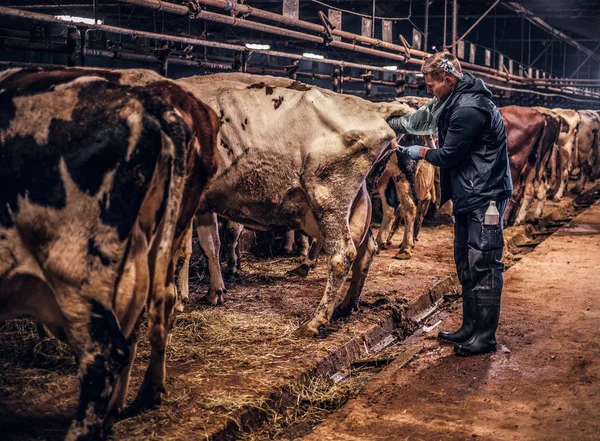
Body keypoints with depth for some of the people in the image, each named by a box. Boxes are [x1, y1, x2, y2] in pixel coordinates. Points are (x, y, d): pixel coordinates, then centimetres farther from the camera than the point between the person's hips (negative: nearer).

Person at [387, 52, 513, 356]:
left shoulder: (469, 109, -22)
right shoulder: (451, 103, 11)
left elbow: (448, 155, -18)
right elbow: (425, 116, 29)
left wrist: (420, 153, -1)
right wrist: (390, 124, 31)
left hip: (485, 197, -11)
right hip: (467, 196, 11)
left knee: (483, 266, -7)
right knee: (465, 263, 16)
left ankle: (485, 337, -1)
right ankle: (470, 327, 25)